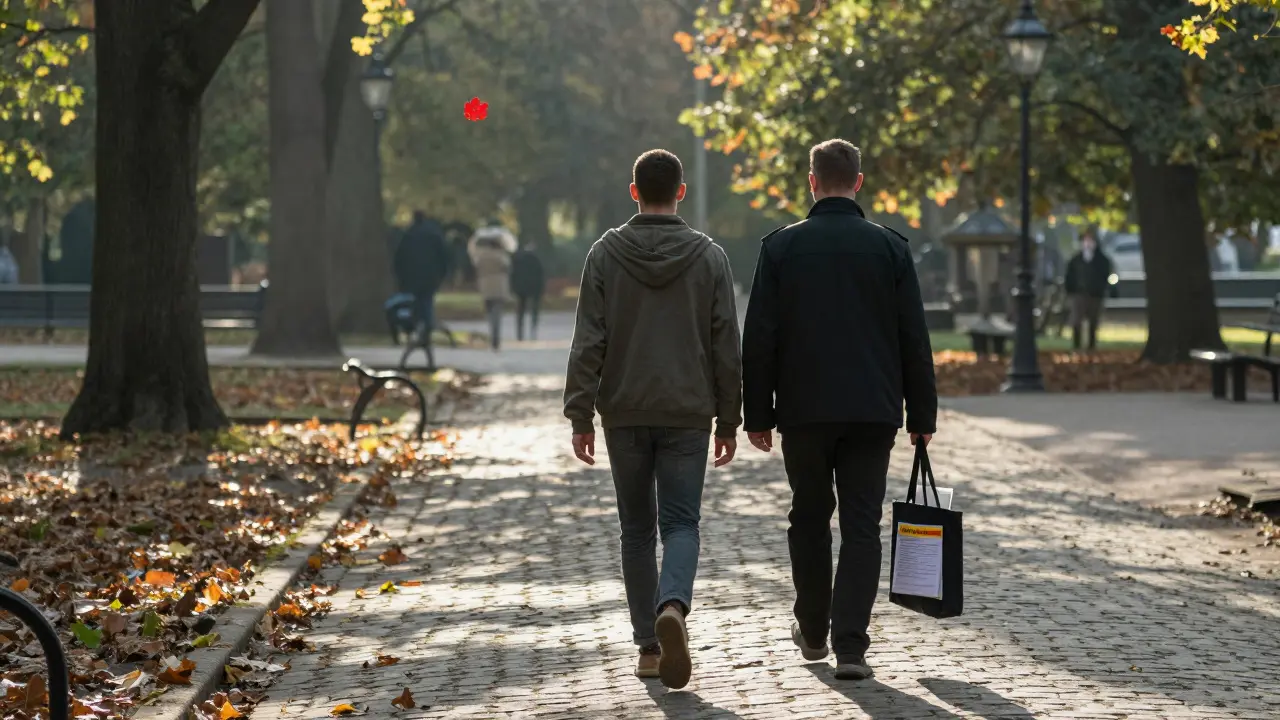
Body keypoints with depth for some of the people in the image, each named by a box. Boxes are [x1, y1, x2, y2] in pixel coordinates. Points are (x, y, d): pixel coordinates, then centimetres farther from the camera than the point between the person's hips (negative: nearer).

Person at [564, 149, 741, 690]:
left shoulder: (606, 254, -1)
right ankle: (673, 605, -28)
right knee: (681, 523, 1)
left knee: (637, 529, 11)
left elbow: (588, 342, -5)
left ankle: (648, 646, 12)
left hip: (624, 413, 1)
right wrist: (729, 421, 8)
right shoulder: (709, 257, 0)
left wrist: (580, 416, -2)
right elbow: (726, 347, 1)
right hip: (687, 415, -1)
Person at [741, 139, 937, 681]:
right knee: (861, 525, 1)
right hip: (873, 411, 0)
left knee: (809, 518, 16)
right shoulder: (890, 247, 0)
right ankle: (850, 646, -7)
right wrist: (922, 415, 8)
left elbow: (759, 338, -2)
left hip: (803, 411, 0)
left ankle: (813, 631, 27)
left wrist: (757, 414, 4)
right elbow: (914, 338, 1)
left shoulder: (781, 246, -1)